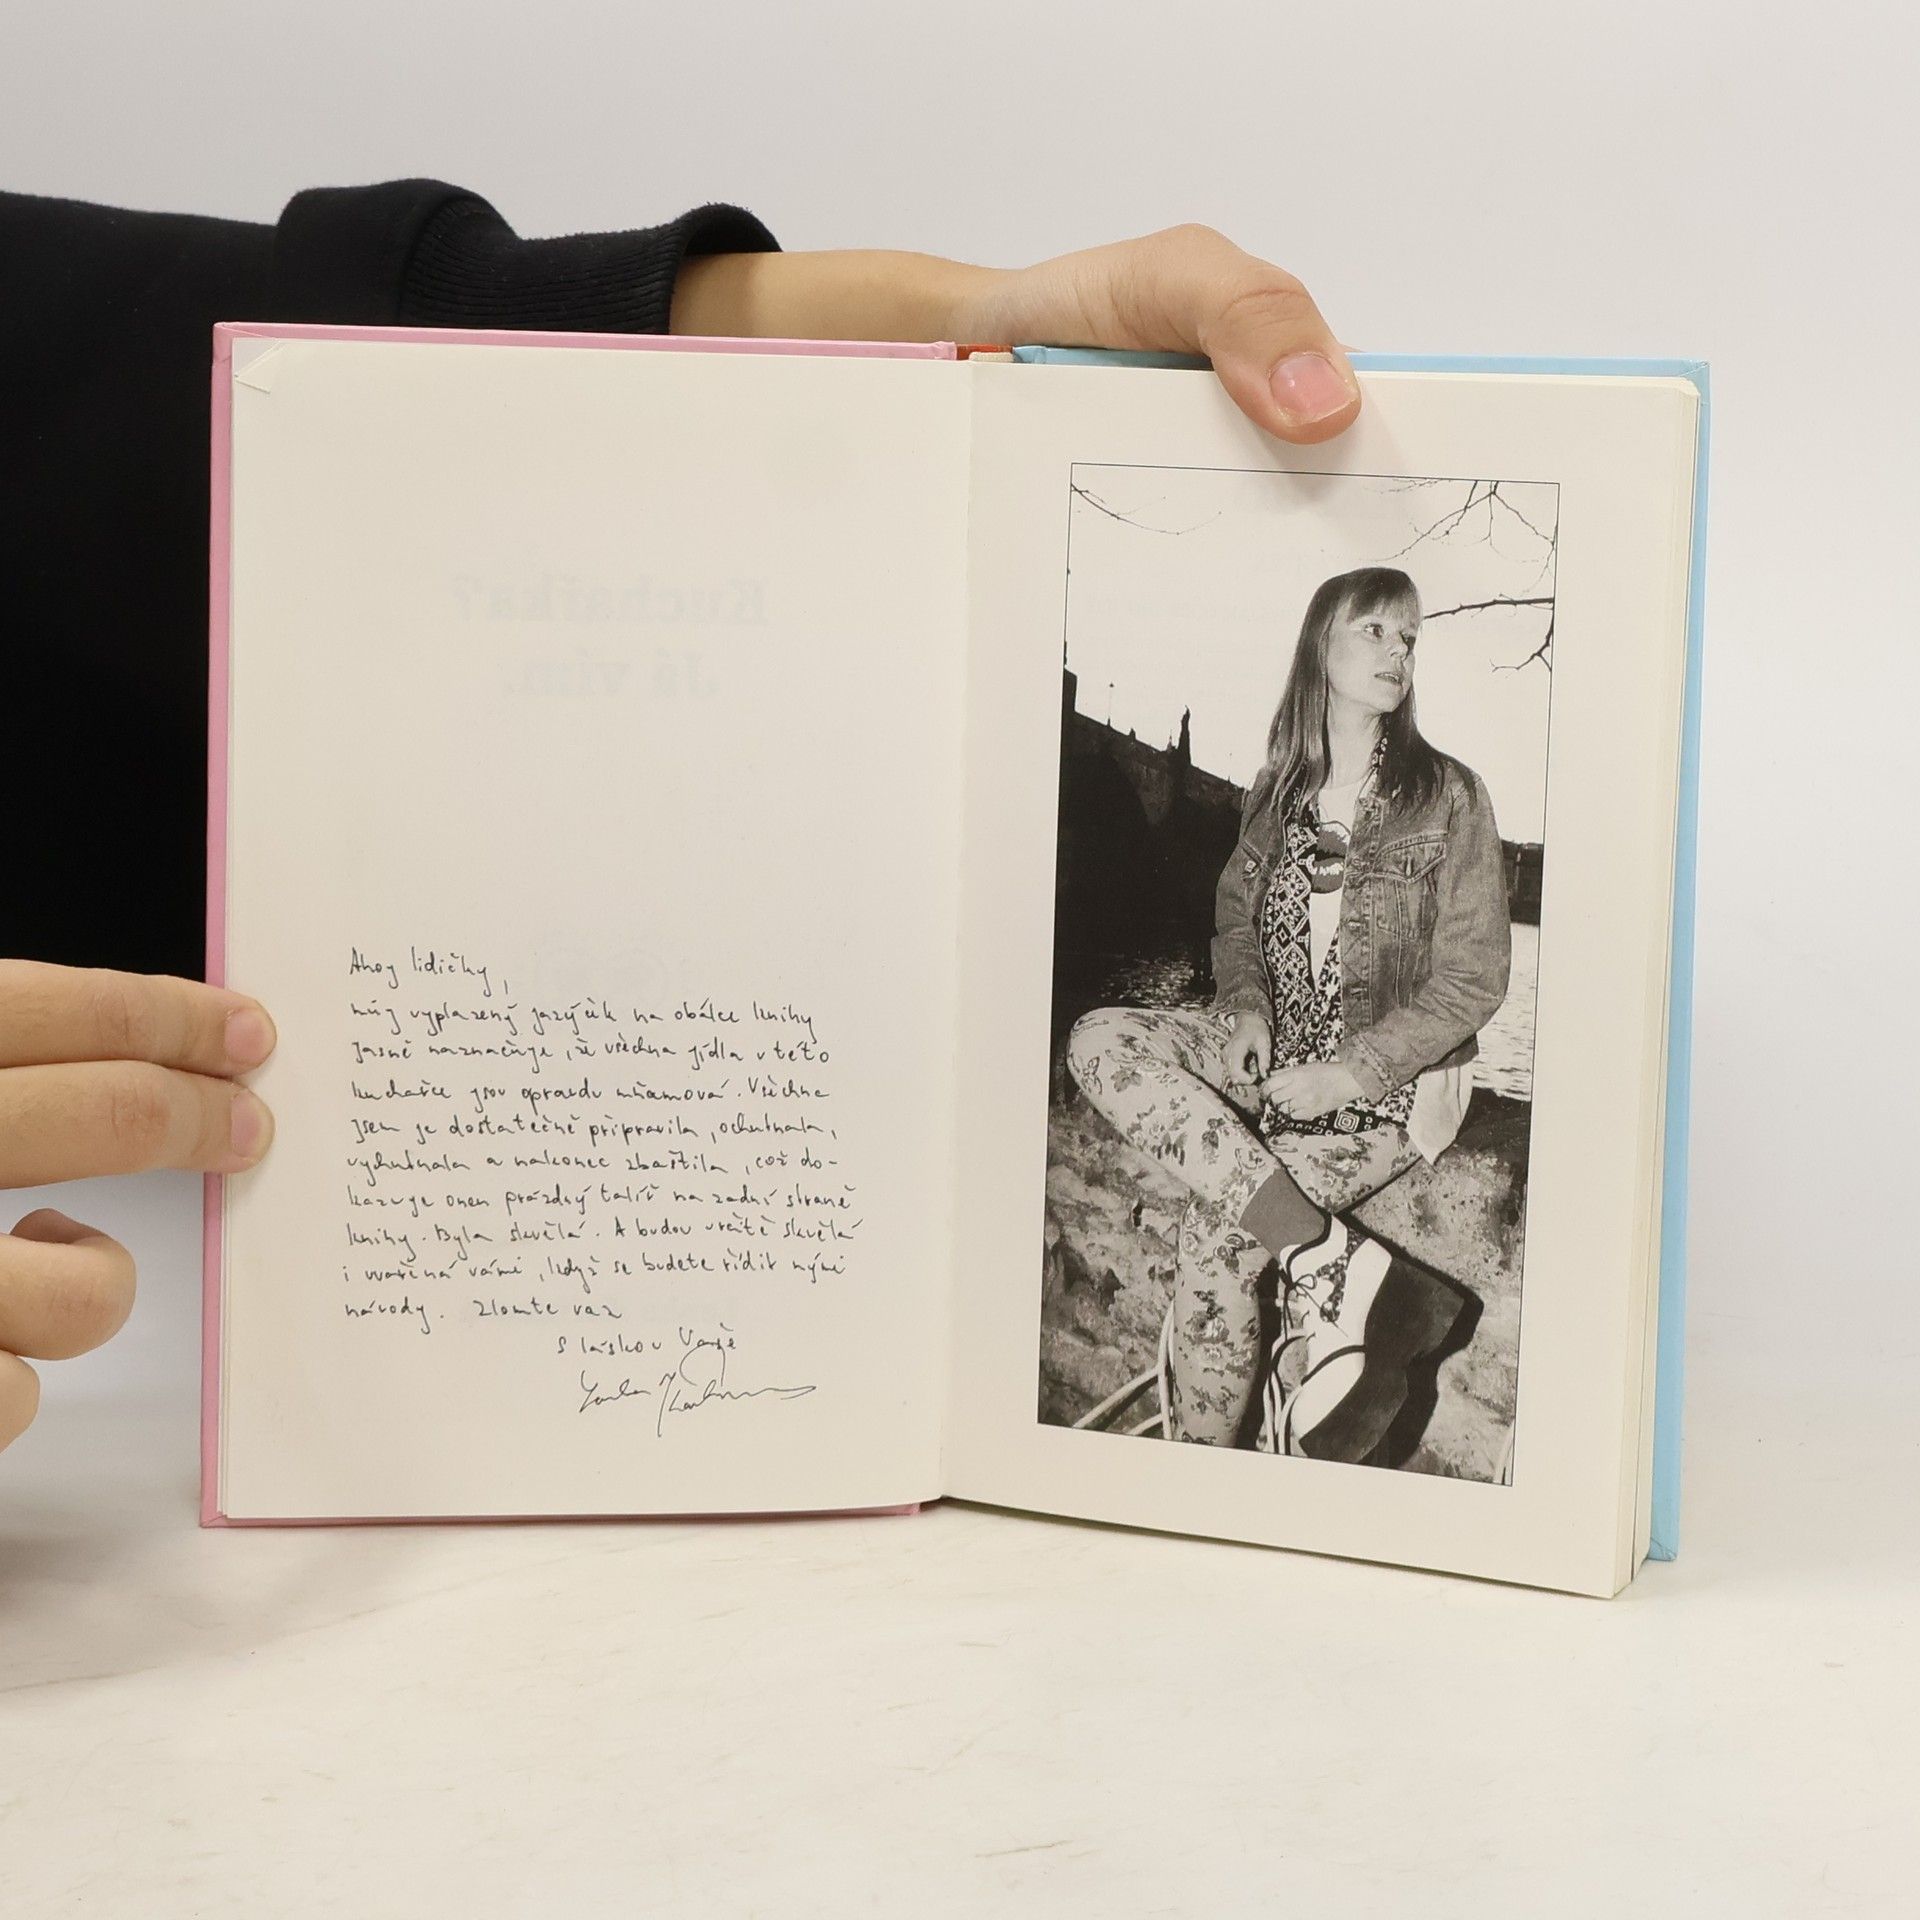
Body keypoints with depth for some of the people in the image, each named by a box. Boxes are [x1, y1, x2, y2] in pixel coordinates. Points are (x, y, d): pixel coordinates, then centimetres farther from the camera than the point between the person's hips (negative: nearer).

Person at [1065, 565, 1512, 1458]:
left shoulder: (1449, 797, -5)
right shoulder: (1279, 792, 10)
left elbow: (1472, 981, -7)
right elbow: (1235, 919, 20)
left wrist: (1351, 1073, -17)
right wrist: (1245, 1008, -2)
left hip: (1395, 1077, -6)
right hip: (1280, 1053, 6)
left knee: (1216, 1227, -25)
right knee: (1099, 1041, -21)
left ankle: (1205, 1461, -6)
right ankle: (1329, 1257, -30)